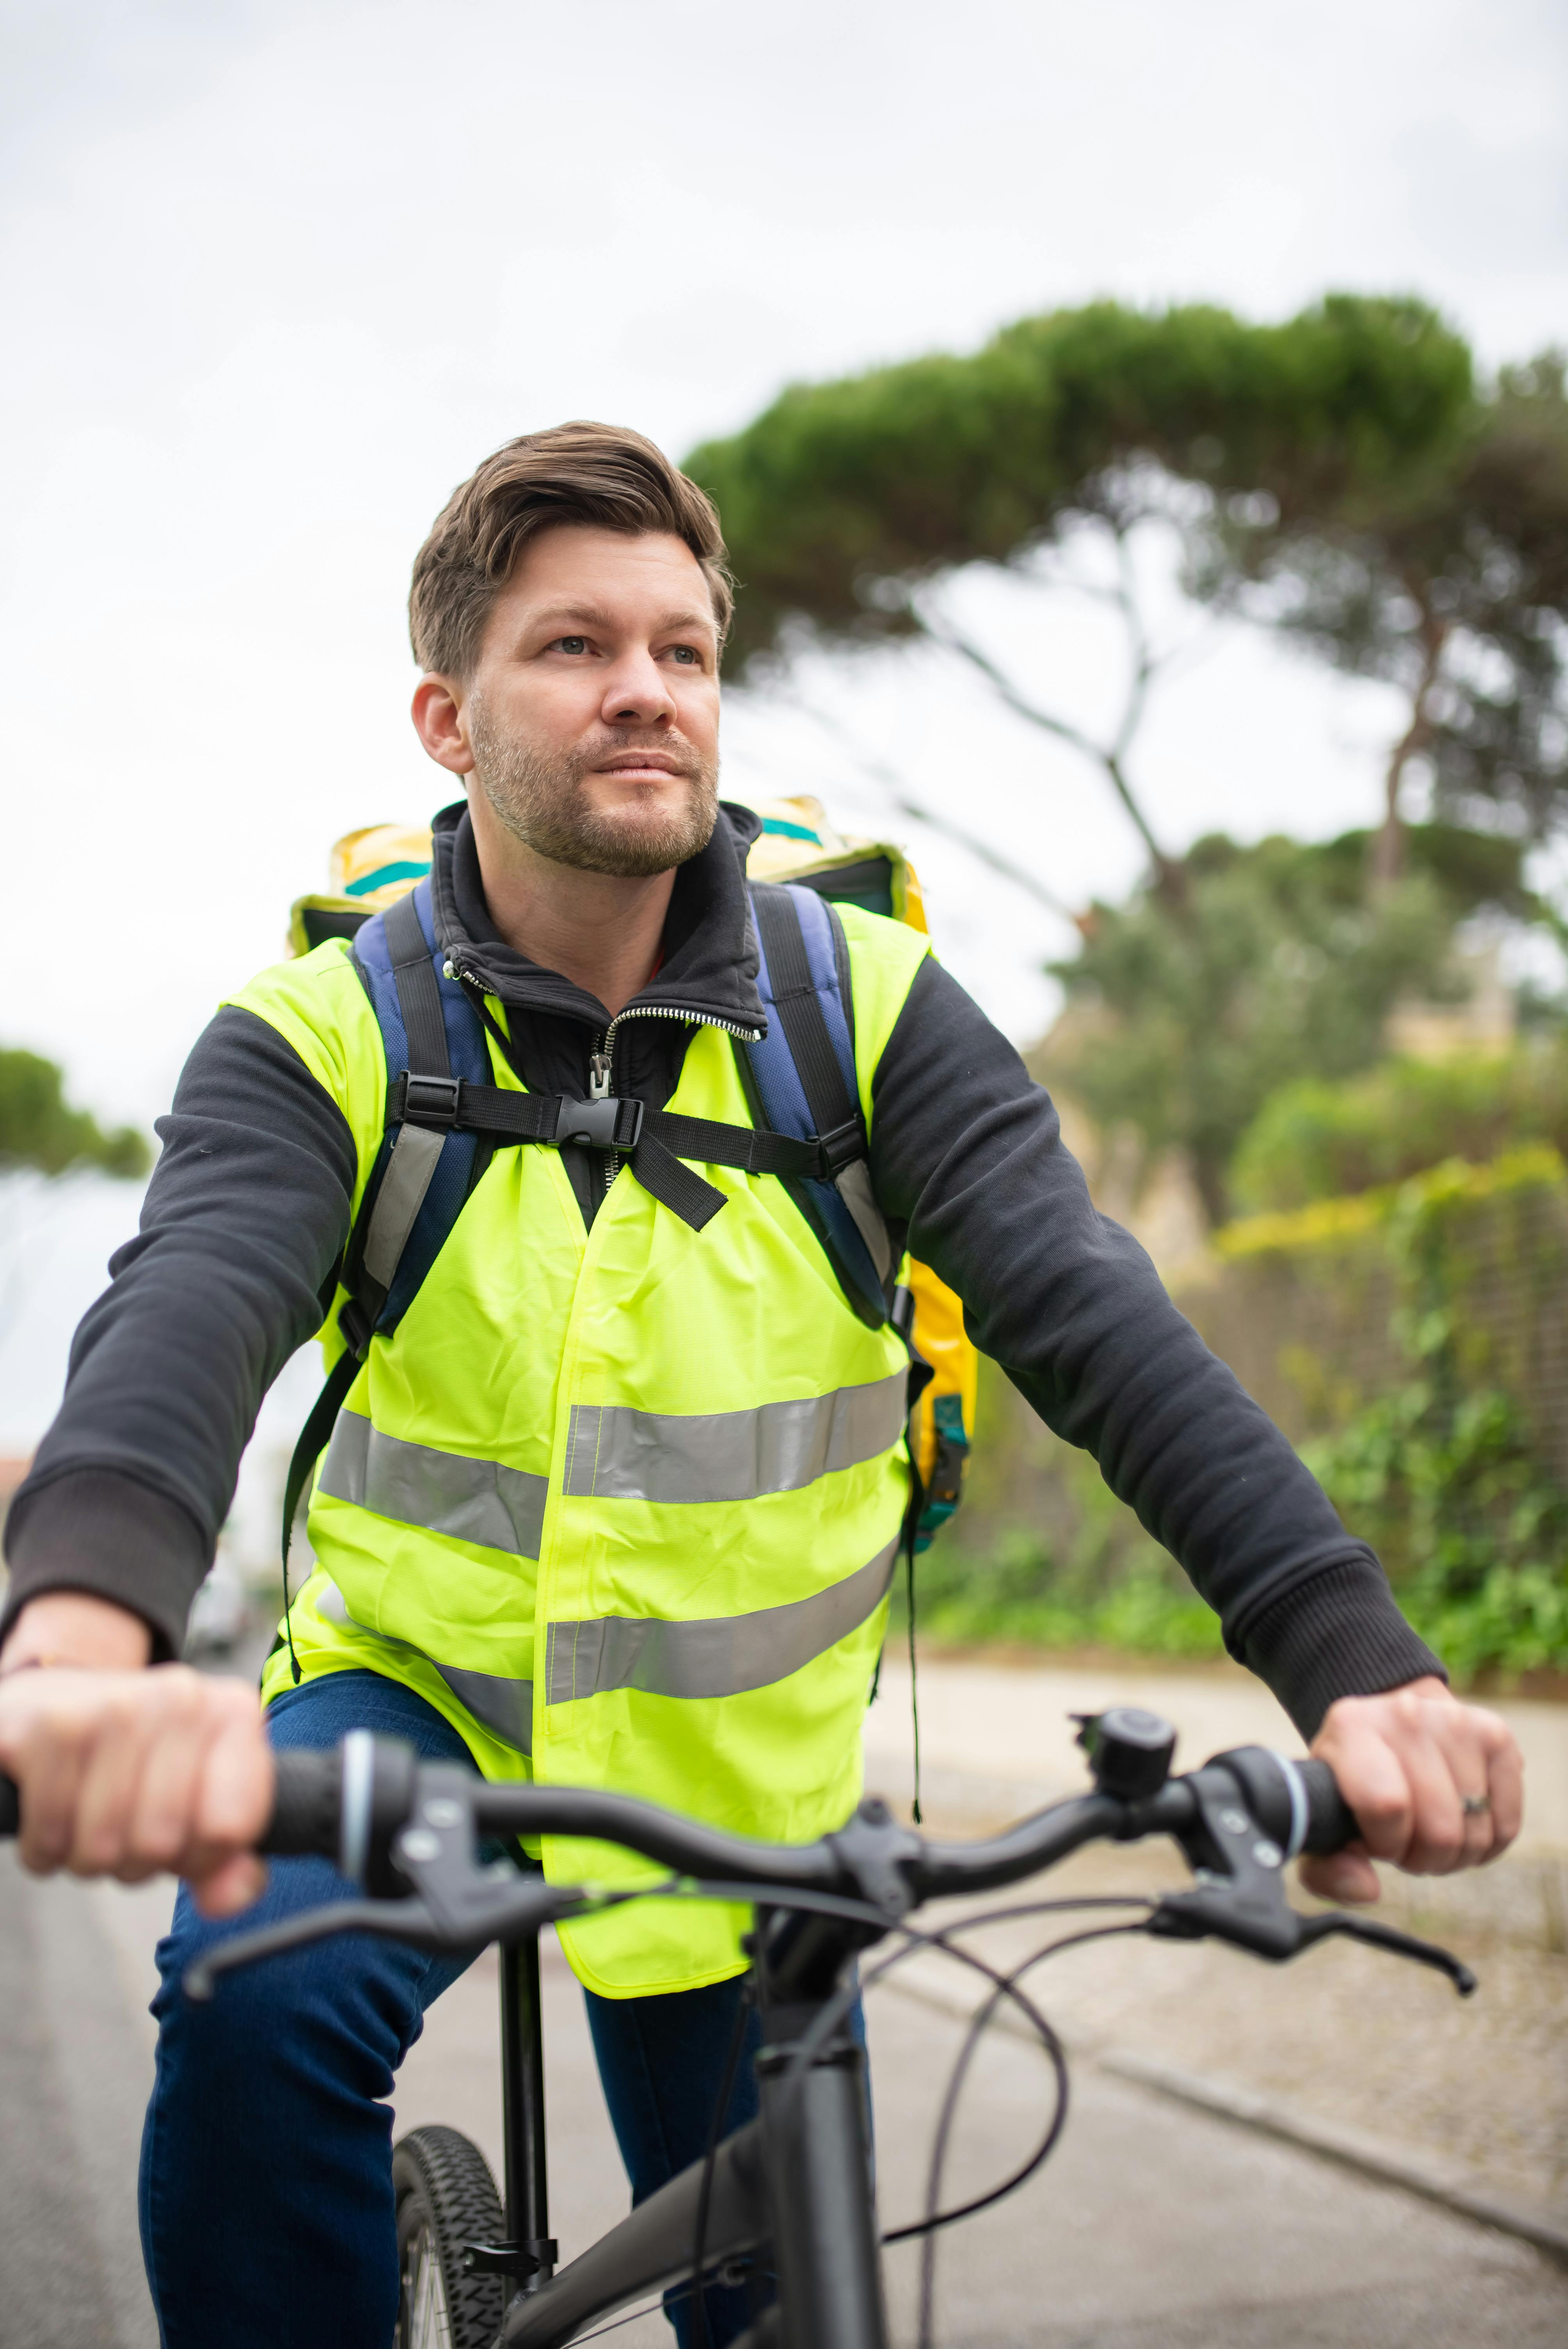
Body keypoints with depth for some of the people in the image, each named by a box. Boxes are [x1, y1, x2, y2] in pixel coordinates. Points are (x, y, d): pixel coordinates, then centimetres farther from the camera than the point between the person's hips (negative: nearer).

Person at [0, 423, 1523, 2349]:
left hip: (746, 1763, 2)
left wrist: (1350, 1656, -39)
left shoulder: (865, 1005, -12)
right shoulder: (323, 1035, -15)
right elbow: (187, 1310, -34)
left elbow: (1092, 1320, -24)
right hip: (413, 1682, -1)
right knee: (266, 1992, -32)